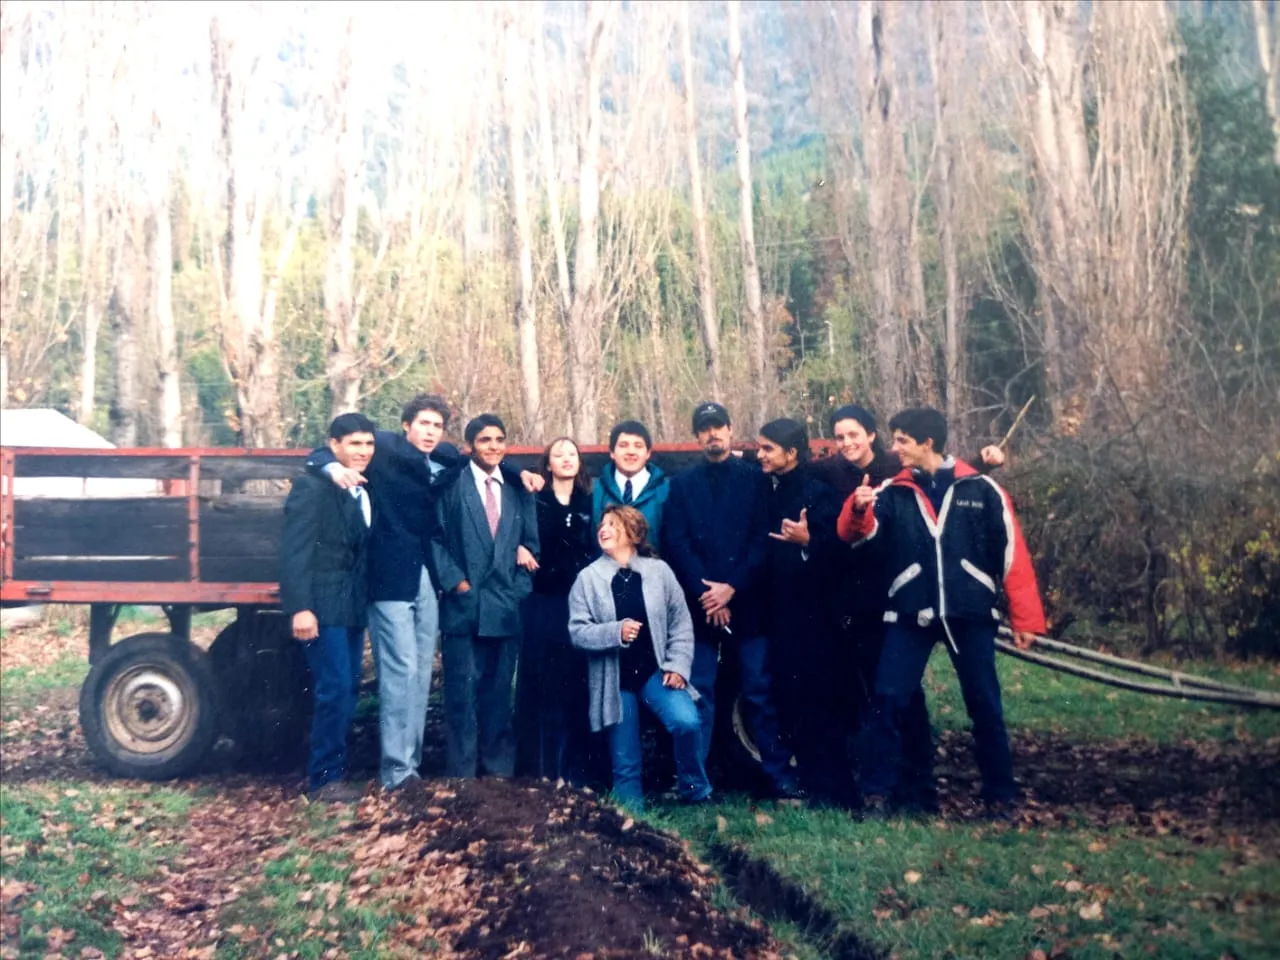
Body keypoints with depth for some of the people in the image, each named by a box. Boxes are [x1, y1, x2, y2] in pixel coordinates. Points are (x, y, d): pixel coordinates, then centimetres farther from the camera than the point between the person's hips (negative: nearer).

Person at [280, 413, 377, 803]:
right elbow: (295, 551, -16)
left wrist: (365, 600, 7)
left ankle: (331, 770, 22)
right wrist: (299, 607, -22)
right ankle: (324, 778, 2)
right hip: (323, 606, -8)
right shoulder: (312, 487, -10)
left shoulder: (364, 490, 13)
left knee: (347, 690, 12)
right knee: (334, 690, -9)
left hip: (353, 606, 8)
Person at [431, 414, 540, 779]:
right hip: (463, 604, -3)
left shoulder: (518, 489, 13)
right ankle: (461, 773, 6)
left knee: (499, 692, 10)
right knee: (463, 692, -1)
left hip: (506, 607, 3)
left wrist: (521, 587, 1)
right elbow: (435, 538, -3)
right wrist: (454, 581, -11)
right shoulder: (451, 484, 1)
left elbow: (530, 540, 13)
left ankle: (499, 770, 17)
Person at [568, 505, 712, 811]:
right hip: (614, 679, 0)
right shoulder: (588, 577, 0)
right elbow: (577, 631, -5)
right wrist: (616, 632, -21)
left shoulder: (659, 571, 2)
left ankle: (696, 794, 2)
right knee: (625, 760, 2)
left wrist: (678, 665, -7)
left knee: (687, 722, -22)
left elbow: (681, 623, 3)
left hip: (655, 670, 0)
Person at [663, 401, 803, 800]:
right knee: (699, 693, 1)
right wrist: (705, 592, -9)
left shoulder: (755, 479, 7)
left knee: (760, 691, 0)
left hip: (746, 603, -1)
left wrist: (732, 587, -11)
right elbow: (677, 544, 1)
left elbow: (763, 541, -1)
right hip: (699, 604, 1)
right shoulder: (682, 484, 11)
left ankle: (780, 777, 5)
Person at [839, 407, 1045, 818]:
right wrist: (858, 510, -32)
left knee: (985, 706, 6)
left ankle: (1000, 795, 20)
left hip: (970, 614, -1)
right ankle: (877, 792, 5)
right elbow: (859, 534, -9)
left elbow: (1012, 555, 2)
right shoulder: (892, 492, 5)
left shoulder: (981, 490, 0)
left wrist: (1025, 618, 0)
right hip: (910, 615, 1)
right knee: (888, 700, -5)